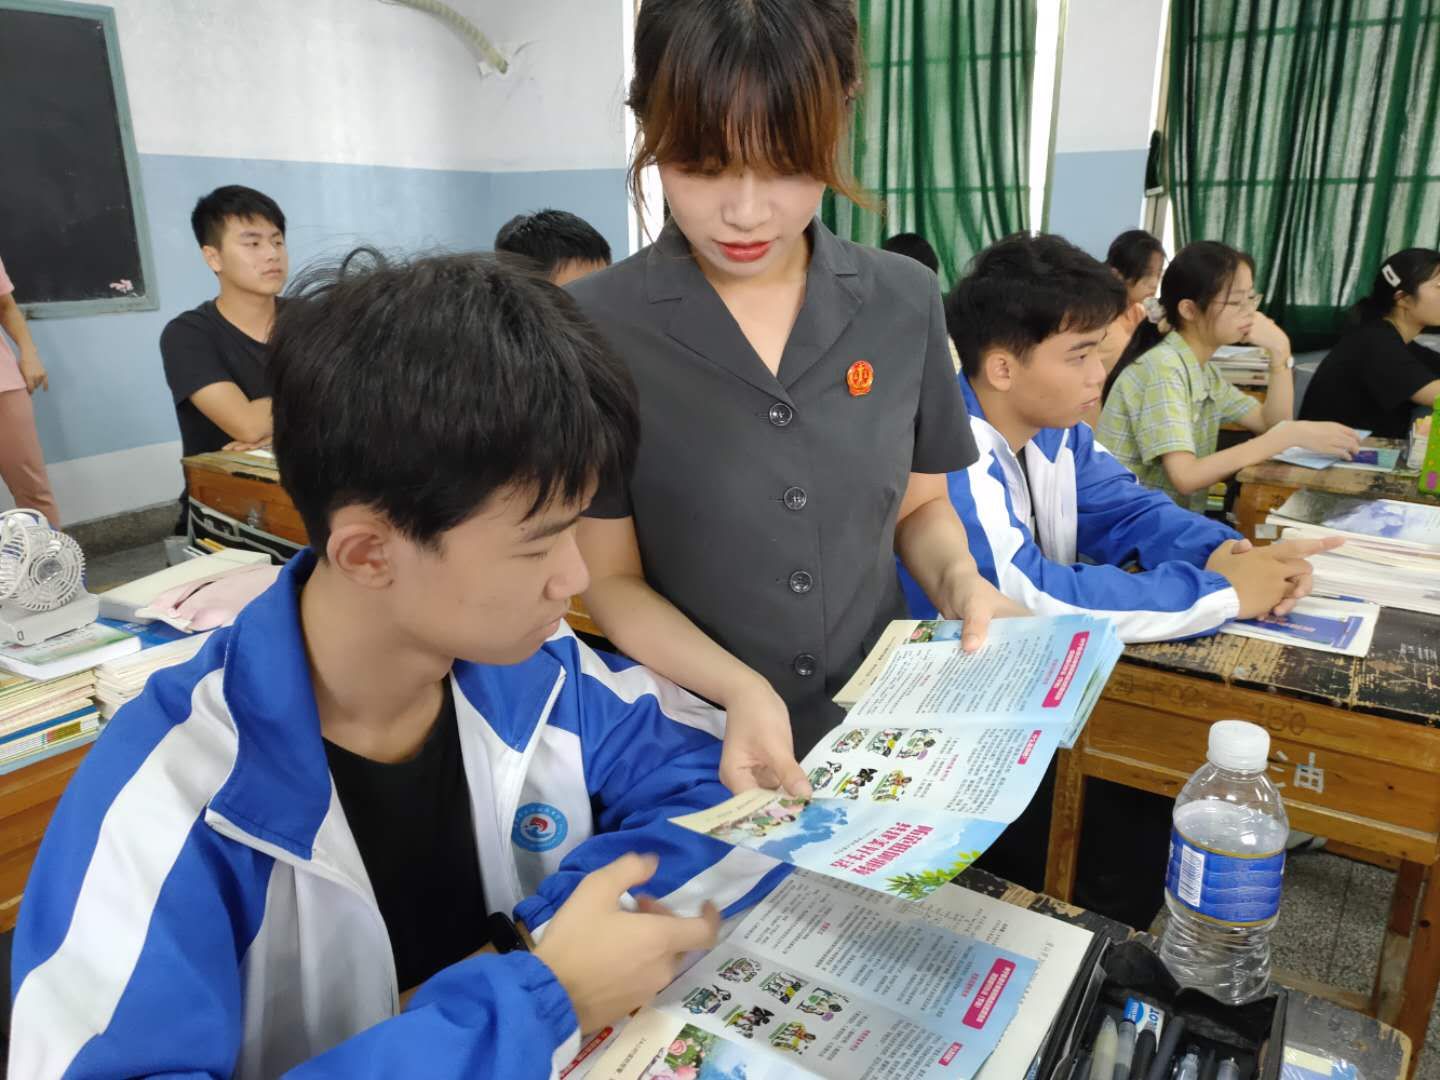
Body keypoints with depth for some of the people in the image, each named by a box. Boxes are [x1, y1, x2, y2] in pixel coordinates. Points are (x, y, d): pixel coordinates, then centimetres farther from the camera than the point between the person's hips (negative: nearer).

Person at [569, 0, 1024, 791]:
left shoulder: (905, 303, -3)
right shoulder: (591, 329, -13)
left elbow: (920, 503, 9)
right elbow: (609, 579, -8)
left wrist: (958, 579, -10)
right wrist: (738, 688, -21)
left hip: (883, 729, 2)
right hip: (693, 751, -1)